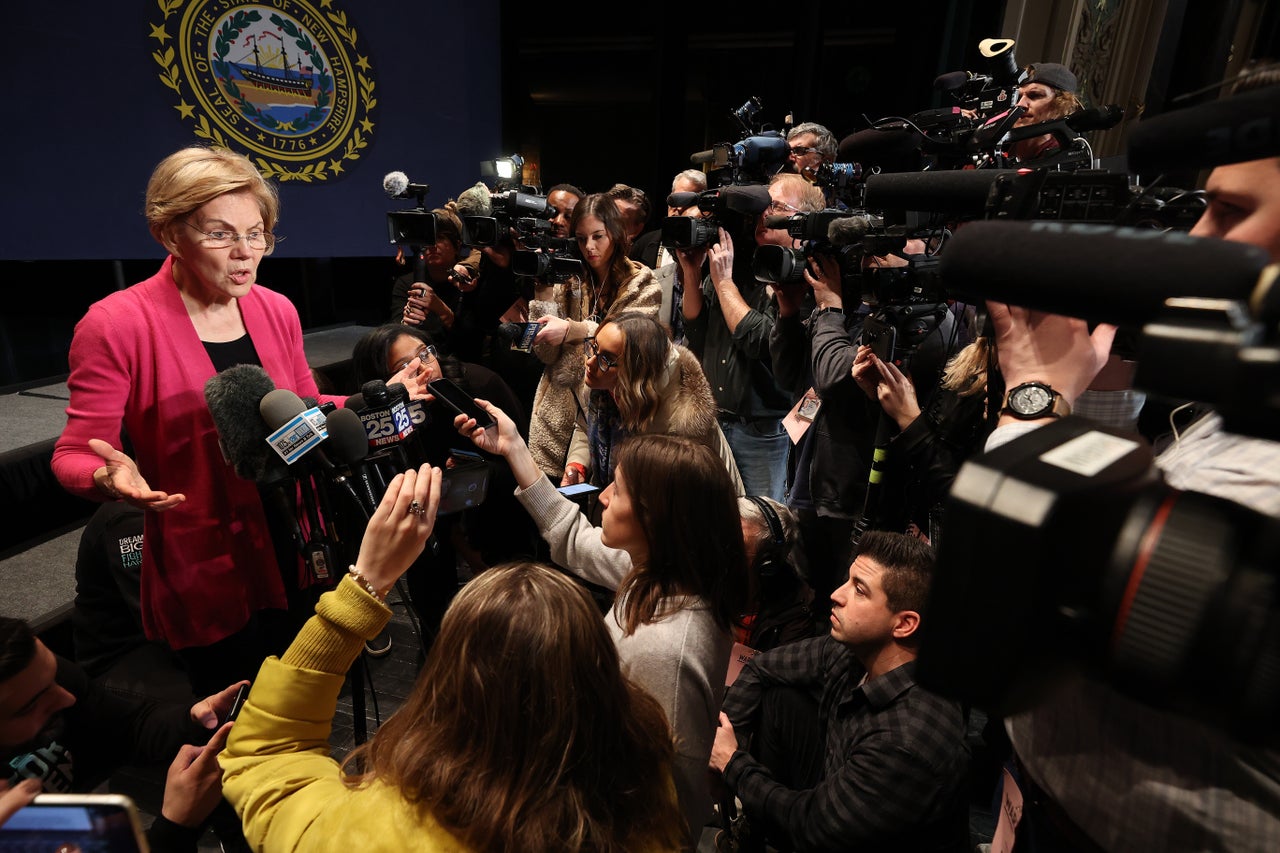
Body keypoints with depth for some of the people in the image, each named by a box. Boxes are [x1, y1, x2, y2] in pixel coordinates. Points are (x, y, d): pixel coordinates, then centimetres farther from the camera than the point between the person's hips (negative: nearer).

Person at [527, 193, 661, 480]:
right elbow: (547, 354, -2)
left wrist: (573, 330, -24)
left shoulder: (641, 285, 1)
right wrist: (543, 292, -9)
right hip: (559, 413, 3)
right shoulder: (569, 283, 8)